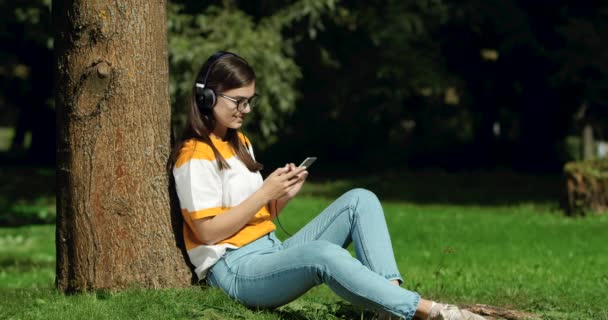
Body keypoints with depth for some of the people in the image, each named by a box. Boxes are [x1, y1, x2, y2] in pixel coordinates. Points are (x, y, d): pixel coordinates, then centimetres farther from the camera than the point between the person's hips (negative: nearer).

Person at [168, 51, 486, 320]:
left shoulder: (238, 143, 19)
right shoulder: (195, 156, -9)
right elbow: (208, 231, -15)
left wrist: (283, 195, -2)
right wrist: (265, 193, -14)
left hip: (272, 252, 9)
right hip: (236, 271, -9)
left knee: (360, 201, -5)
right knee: (324, 254, -38)